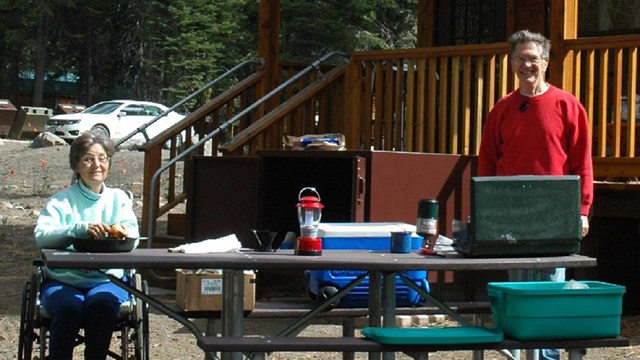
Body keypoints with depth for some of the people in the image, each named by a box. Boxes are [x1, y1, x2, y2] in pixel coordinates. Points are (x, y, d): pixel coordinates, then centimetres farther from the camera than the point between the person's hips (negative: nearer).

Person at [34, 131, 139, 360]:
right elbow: (41, 235, -8)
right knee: (68, 307, -33)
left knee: (101, 303, -32)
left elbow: (133, 236, 3)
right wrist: (80, 229, -25)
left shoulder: (118, 199, 17)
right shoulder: (60, 201, 9)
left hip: (107, 279, 1)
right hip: (63, 279, -1)